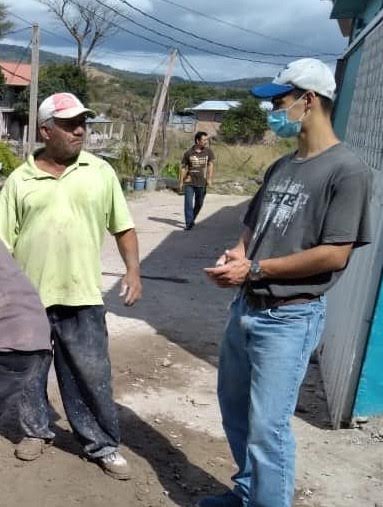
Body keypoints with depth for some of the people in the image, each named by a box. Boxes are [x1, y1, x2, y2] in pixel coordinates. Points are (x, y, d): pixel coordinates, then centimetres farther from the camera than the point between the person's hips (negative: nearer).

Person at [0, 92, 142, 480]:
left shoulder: (100, 172, 2)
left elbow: (123, 227, 7)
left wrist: (133, 270, -3)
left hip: (81, 296, -1)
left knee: (92, 376, 4)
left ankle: (102, 445, 20)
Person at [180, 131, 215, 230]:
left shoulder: (208, 152, 1)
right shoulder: (188, 153, -2)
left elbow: (210, 165, -7)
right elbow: (183, 168, 4)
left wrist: (209, 178, -19)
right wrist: (181, 182, 2)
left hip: (201, 183, 2)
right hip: (189, 182, -2)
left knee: (199, 203, 13)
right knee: (188, 202, -8)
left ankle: (192, 219, 35)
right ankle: (188, 223, -4)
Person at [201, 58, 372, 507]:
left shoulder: (346, 171, -13)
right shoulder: (281, 167, 11)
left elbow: (335, 254, -19)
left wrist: (254, 269, -17)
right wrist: (237, 252, -5)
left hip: (290, 318, -8)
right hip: (246, 307, 8)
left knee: (267, 427, -3)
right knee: (233, 406, 19)